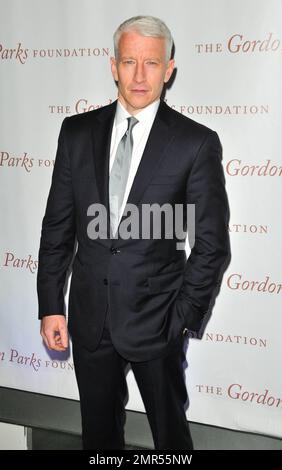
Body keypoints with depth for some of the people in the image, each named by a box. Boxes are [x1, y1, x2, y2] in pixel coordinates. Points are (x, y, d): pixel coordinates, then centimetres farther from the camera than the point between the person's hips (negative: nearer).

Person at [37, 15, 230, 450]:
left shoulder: (196, 143, -9)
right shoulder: (77, 132, 0)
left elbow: (212, 243, -6)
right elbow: (57, 224, 3)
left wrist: (184, 317, -8)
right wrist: (50, 305, 1)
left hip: (156, 319, -3)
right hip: (89, 314, 3)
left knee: (170, 429, 16)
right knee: (99, 429, 21)